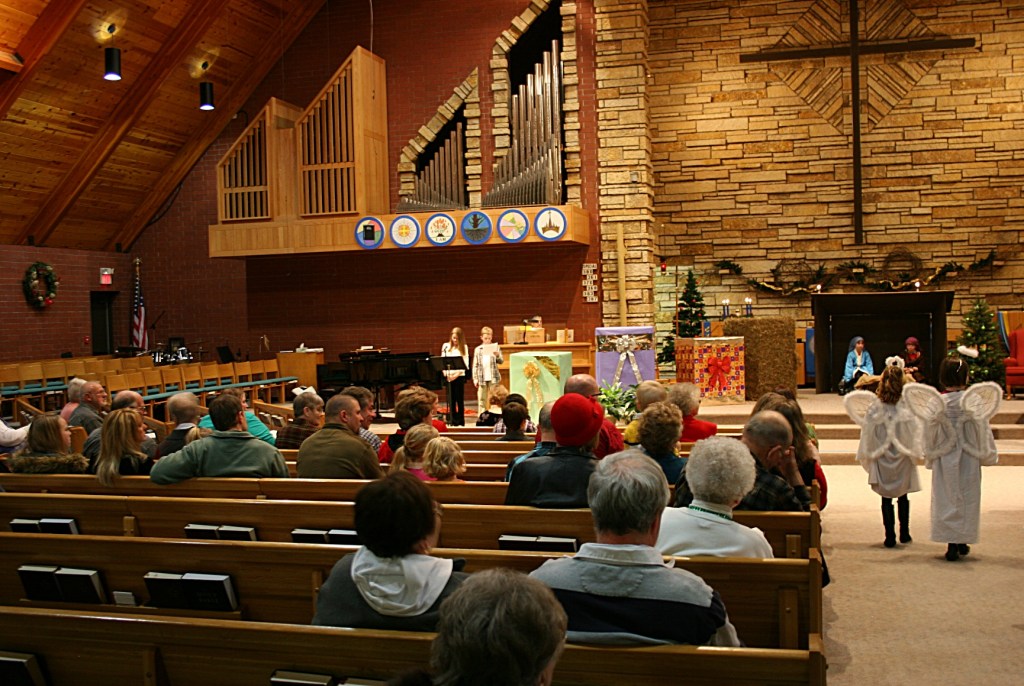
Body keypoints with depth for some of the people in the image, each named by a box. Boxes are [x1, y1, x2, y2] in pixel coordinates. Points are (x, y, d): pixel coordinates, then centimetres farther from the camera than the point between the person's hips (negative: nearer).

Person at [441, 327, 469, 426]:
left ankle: (461, 421, 6)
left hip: (459, 376, -2)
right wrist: (446, 374, -7)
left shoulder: (464, 347, 2)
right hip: (448, 376, 2)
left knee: (460, 399, 0)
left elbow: (465, 364, -4)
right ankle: (453, 421, 9)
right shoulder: (446, 346, 8)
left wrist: (456, 374, -14)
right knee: (451, 399, 4)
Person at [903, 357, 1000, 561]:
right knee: (967, 498, 14)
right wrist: (987, 454, 6)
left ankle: (952, 545, 6)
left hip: (944, 460, 1)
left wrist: (929, 456, 9)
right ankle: (963, 542, 23)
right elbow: (983, 429, -7)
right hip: (969, 459, 0)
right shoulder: (974, 400, -12)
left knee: (947, 499, 8)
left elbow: (929, 433, -3)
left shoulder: (934, 401, -8)